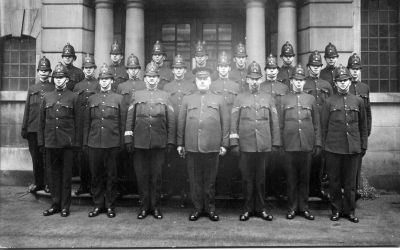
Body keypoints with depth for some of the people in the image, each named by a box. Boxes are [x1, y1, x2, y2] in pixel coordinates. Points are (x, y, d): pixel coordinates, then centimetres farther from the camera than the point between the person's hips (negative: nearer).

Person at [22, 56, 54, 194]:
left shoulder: (54, 89, 2)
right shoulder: (32, 89, 11)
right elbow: (27, 109, 11)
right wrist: (24, 128, 8)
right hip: (33, 129, 3)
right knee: (36, 157, 10)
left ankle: (48, 183, 12)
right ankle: (37, 183, 22)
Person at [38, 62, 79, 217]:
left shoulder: (73, 97, 1)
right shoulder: (47, 97, 10)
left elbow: (77, 122, -1)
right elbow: (41, 122, 12)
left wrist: (76, 142, -6)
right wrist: (41, 142, 6)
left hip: (67, 143, -3)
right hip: (51, 143, 3)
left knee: (66, 175, 4)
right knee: (54, 174, 10)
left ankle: (65, 206, 13)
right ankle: (56, 204, 20)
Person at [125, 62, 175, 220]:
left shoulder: (165, 96, 9)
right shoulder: (137, 95, 10)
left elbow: (171, 120, 6)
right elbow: (130, 118, 8)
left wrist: (171, 141, 1)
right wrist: (128, 139, 1)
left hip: (159, 143, 0)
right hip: (140, 142, 1)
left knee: (156, 176, 4)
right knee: (142, 175, 5)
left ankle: (155, 206, 16)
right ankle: (145, 206, 17)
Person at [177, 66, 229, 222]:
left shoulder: (219, 99, 9)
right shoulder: (187, 99, 11)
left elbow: (225, 123, 6)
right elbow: (181, 122, 10)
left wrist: (224, 144, 1)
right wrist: (180, 143, 6)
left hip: (212, 147, -1)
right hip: (191, 147, 1)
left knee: (210, 179, 7)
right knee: (194, 179, 7)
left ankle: (210, 208, 20)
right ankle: (198, 208, 19)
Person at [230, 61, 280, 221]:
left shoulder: (268, 98, 9)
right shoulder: (240, 98, 5)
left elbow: (275, 123, 9)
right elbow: (234, 122, 2)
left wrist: (276, 143, 5)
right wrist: (234, 142, -4)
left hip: (264, 146, 1)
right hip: (245, 146, -1)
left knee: (261, 178, 8)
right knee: (247, 178, 6)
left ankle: (260, 209, 20)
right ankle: (248, 209, 17)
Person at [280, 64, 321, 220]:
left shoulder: (311, 99, 9)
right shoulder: (284, 100, 6)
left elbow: (316, 124, 10)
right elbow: (280, 124, 6)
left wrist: (318, 143, 4)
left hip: (307, 145, 1)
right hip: (290, 146, -1)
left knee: (305, 178, 7)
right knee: (291, 178, 5)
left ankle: (304, 207, 18)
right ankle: (292, 207, 15)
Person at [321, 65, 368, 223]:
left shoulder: (358, 101, 8)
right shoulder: (329, 102, 2)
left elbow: (363, 126, 11)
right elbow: (324, 126, 4)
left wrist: (363, 145, 8)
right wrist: (324, 145, 1)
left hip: (353, 149, 1)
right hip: (333, 149, -1)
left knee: (350, 181, 8)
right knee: (334, 181, 6)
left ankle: (350, 211, 21)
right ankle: (336, 210, 19)